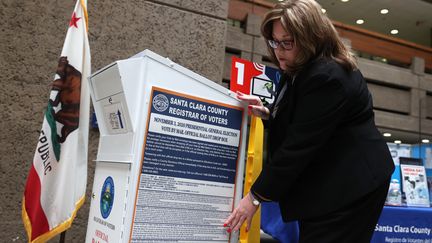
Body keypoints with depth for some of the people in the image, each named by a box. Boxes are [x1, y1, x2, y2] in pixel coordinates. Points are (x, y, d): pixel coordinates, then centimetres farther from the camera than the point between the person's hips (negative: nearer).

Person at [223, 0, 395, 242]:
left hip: (349, 187, -10)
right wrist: (267, 114, 0)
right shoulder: (301, 70, 9)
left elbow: (300, 144, -25)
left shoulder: (327, 77, -23)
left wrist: (256, 196, -19)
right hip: (326, 185, 10)